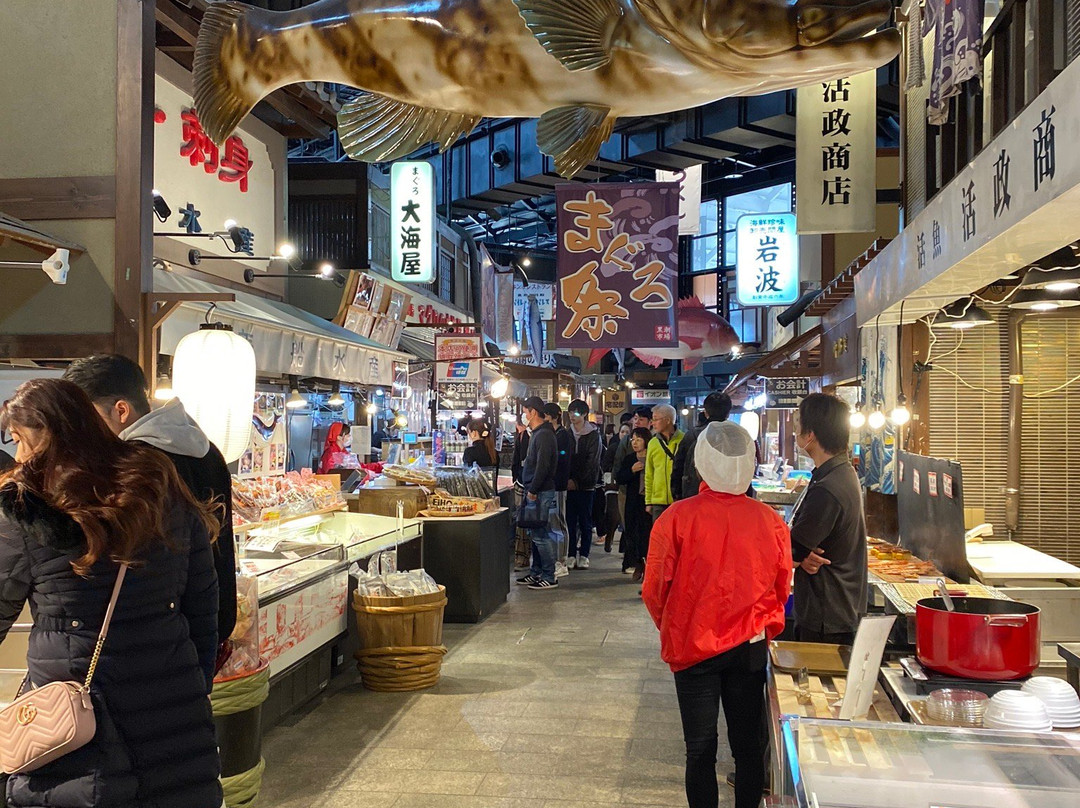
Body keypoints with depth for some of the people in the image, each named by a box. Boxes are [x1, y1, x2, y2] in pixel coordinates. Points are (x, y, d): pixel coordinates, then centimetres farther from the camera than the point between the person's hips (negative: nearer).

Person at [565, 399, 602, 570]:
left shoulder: (593, 434, -2)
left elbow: (592, 462, -7)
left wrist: (578, 481, -12)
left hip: (585, 485, -3)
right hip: (569, 484, 3)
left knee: (585, 522, 3)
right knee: (570, 521, 2)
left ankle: (584, 555, 9)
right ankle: (571, 555, 8)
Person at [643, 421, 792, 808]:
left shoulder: (677, 518, -16)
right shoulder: (770, 521, -9)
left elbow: (654, 591, -8)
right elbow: (782, 590, 4)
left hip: (693, 646, -2)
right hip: (751, 647, 2)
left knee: (700, 750, 10)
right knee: (749, 747, 15)